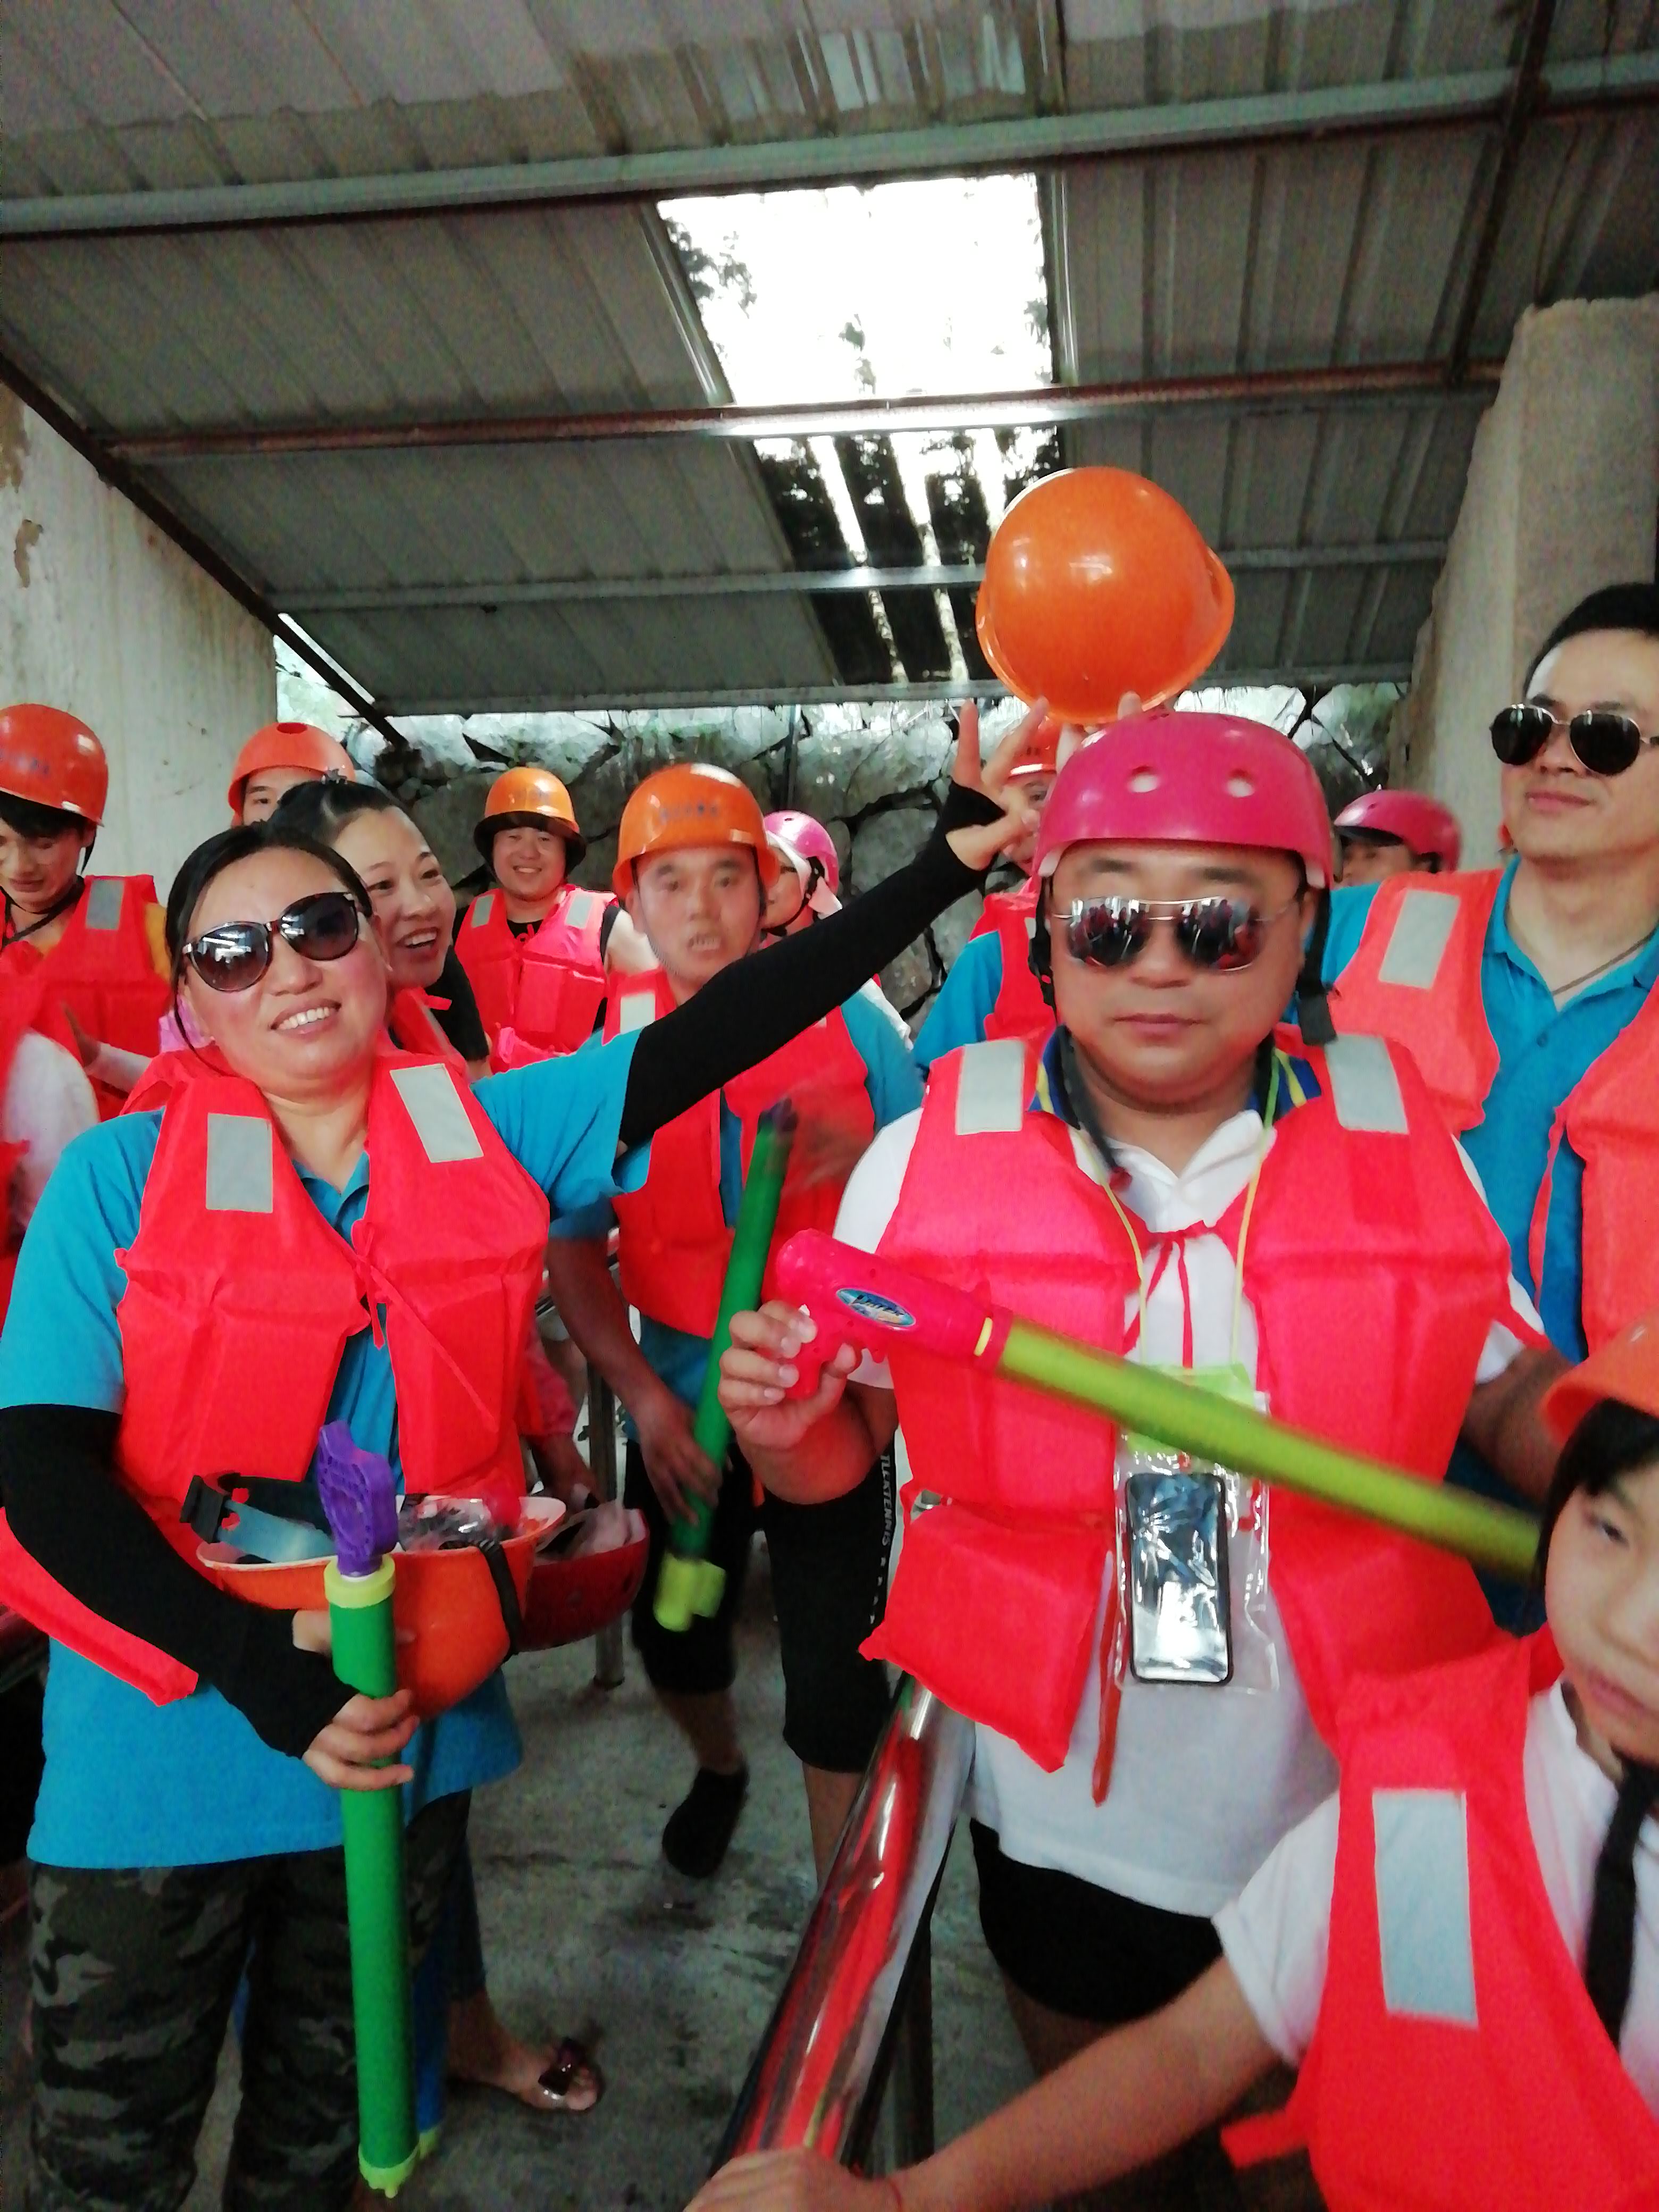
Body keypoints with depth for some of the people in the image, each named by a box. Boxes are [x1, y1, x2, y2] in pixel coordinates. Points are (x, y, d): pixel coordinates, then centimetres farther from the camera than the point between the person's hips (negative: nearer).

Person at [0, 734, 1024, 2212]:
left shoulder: (494, 1134, -6)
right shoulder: (122, 1176, -10)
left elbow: (725, 1032, -12)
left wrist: (955, 853, -17)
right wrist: (264, 1672, -25)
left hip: (408, 1726, 2)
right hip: (166, 1745, -1)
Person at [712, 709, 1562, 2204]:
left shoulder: (1406, 1145, -8)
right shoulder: (929, 1153, -12)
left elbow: (1519, 1404, 1)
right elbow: (842, 1453, -5)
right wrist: (782, 1427, -26)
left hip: (1349, 1808, 1)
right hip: (1063, 1813, 0)